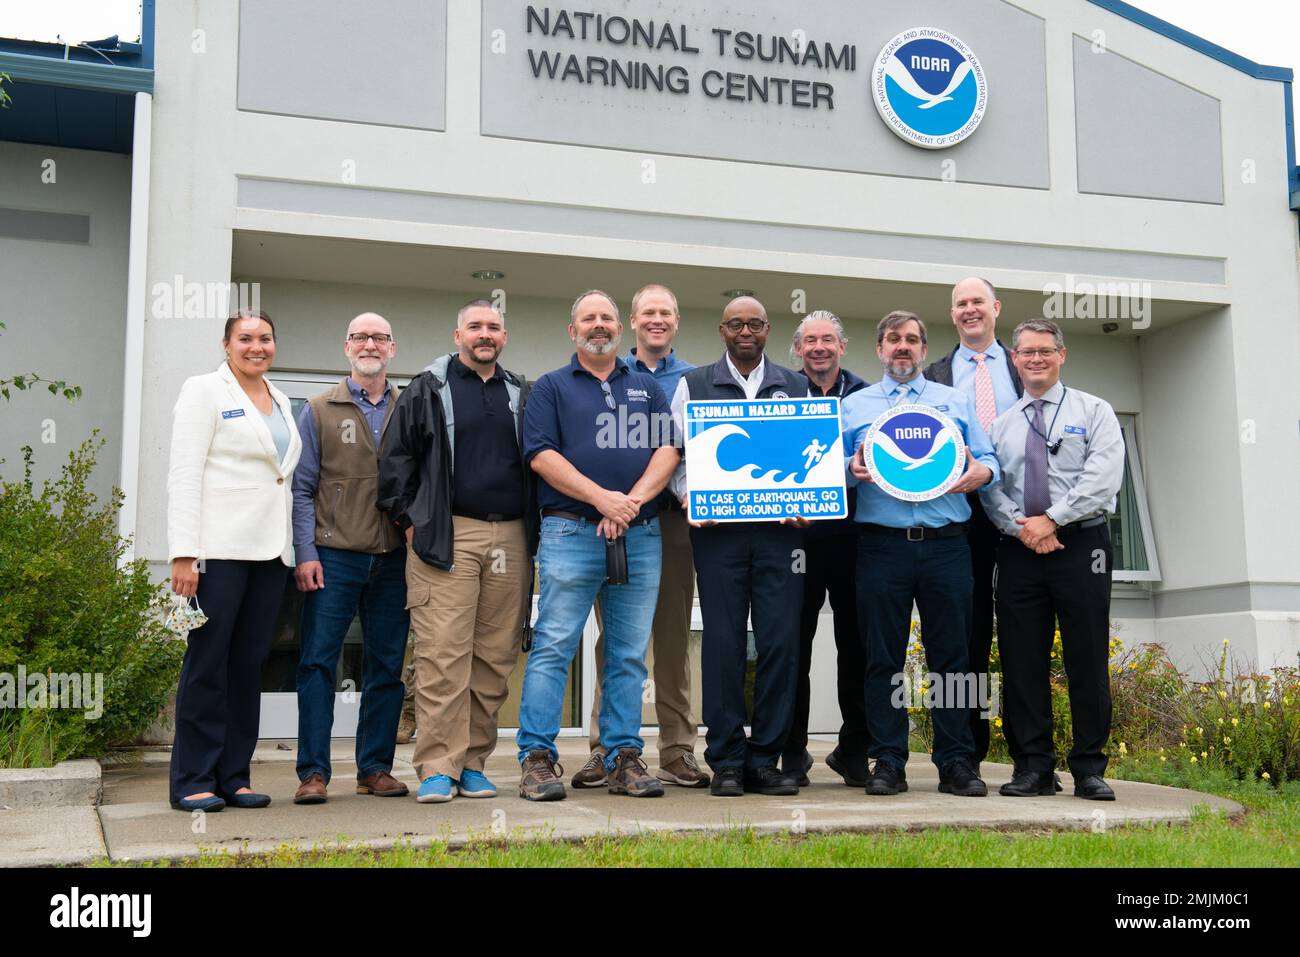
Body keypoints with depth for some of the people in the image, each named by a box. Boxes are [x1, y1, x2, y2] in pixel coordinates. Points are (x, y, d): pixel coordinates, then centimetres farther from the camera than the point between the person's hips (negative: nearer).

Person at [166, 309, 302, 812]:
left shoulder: (280, 402, 18)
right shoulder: (205, 391, 0)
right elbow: (183, 475, -7)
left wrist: (293, 549, 11)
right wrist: (183, 554, -16)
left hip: (269, 549, 6)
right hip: (220, 548, -6)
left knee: (250, 663, 6)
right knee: (207, 663, -3)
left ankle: (233, 776, 12)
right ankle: (193, 780, 4)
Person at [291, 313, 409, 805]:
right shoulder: (319, 410, 6)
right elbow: (302, 488, 3)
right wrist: (306, 553, -6)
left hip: (393, 559, 2)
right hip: (334, 556, -2)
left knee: (387, 667, 6)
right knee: (318, 662, -5)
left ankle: (375, 768, 15)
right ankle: (313, 772, 1)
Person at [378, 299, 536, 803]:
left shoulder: (521, 395, 17)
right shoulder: (427, 389, 7)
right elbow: (396, 459, 6)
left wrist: (532, 528, 14)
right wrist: (409, 519, -1)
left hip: (510, 537, 4)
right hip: (446, 535, -4)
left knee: (495, 655, 3)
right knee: (443, 653, -9)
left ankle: (473, 762, 12)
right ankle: (437, 768, -5)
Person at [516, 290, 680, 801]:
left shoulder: (647, 388, 19)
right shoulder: (551, 387, 10)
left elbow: (668, 449, 7)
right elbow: (541, 455, -3)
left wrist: (633, 500, -10)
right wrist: (602, 499, -13)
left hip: (640, 537, 3)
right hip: (570, 533, -3)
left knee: (630, 655, 5)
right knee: (553, 646, -7)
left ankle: (624, 758, 10)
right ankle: (537, 757, -3)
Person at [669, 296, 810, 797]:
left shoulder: (796, 387, 15)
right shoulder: (693, 386, 11)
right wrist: (692, 498, -9)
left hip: (780, 529, 2)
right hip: (718, 529, -1)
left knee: (781, 640, -2)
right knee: (723, 643, -2)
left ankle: (765, 759, 7)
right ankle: (726, 761, 6)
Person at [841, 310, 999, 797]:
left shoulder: (955, 401, 17)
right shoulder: (854, 405, 16)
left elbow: (987, 459, 12)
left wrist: (981, 472, -10)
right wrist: (852, 469, -11)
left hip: (945, 543, 1)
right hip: (882, 543, 0)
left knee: (951, 655, 1)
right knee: (883, 657, 0)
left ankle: (957, 763, 8)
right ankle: (888, 763, 7)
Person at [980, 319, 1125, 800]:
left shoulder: (1094, 412, 6)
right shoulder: (1000, 422, 15)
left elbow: (1103, 477, -7)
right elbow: (989, 486, 6)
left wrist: (1052, 519, -14)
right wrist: (1020, 526, -11)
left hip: (1081, 544, -2)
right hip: (1019, 549, 3)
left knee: (1087, 659, -1)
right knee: (1022, 660, 2)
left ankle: (1090, 769, 7)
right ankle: (1033, 767, 9)